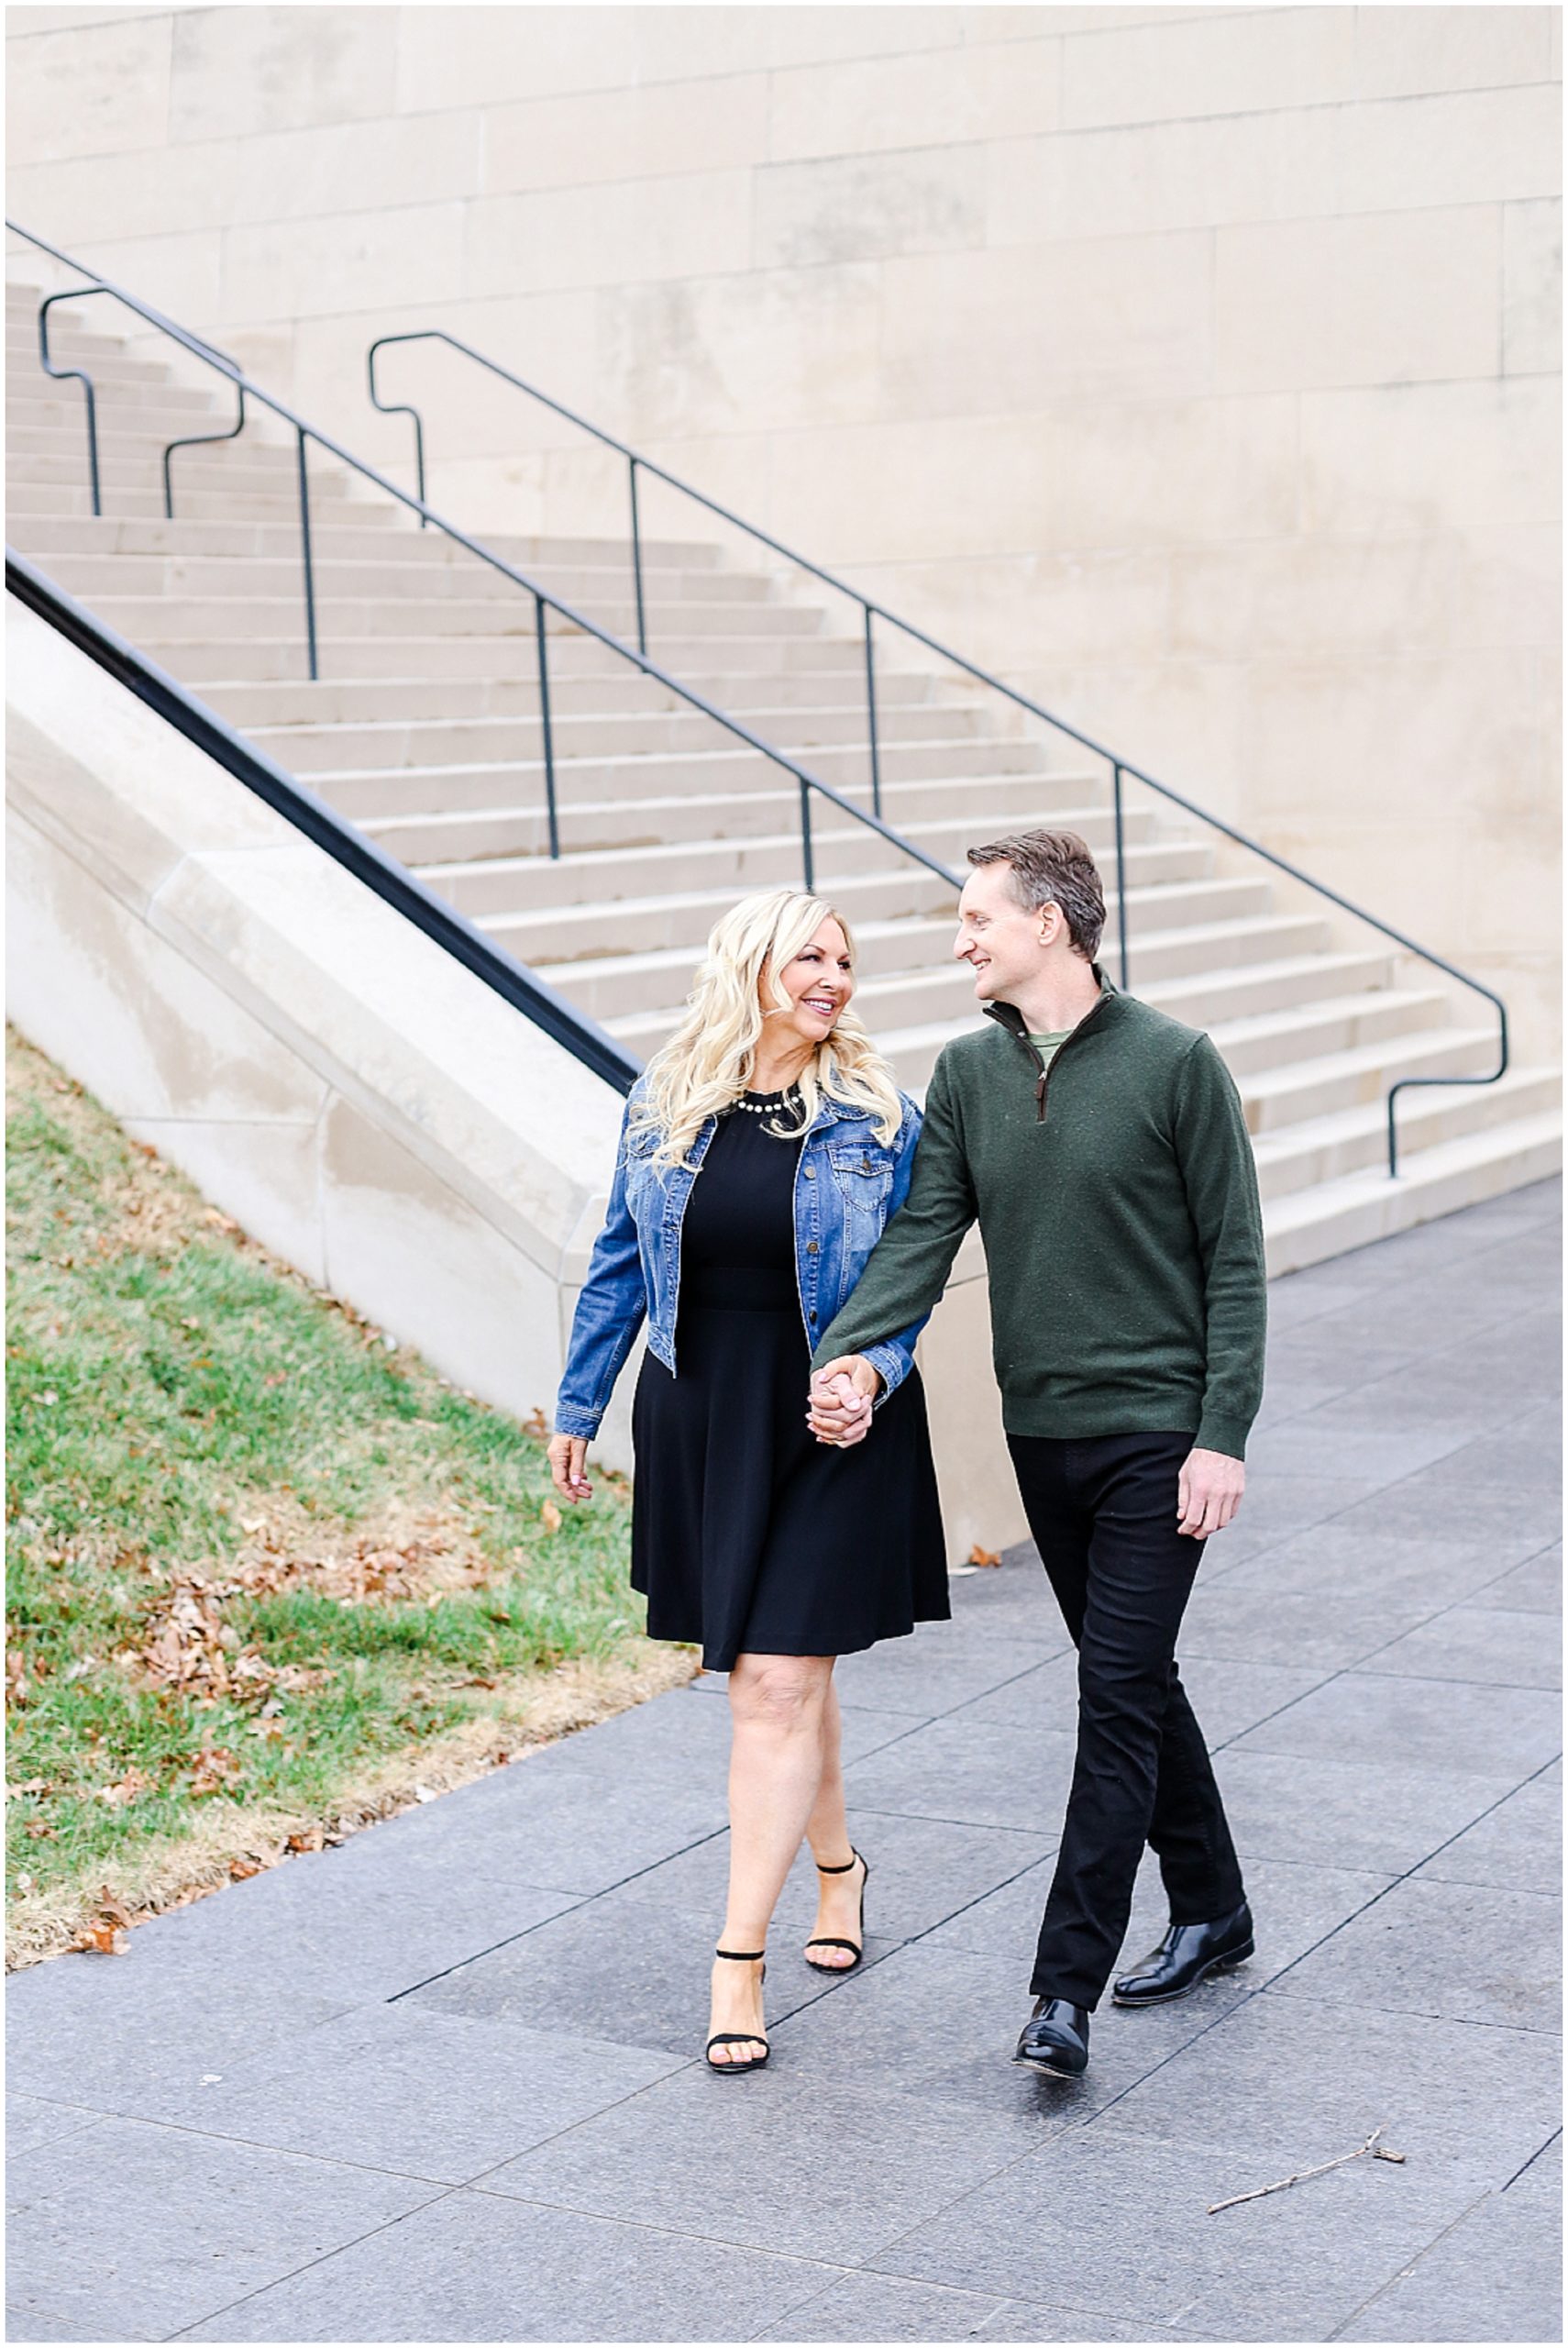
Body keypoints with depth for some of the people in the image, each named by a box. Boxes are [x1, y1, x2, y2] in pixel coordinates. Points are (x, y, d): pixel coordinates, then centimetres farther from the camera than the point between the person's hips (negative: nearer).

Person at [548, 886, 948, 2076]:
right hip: (698, 1419, 3)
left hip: (831, 1425, -3)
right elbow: (620, 1263, 11)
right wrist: (578, 1406, 14)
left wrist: (871, 1367, -17)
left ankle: (740, 1955, -3)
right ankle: (837, 1867, 38)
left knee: (777, 1683, -8)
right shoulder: (663, 1107, 3)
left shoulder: (880, 1118, -3)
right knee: (779, 1670, 14)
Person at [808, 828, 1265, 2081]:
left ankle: (1066, 1989, -5)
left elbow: (1234, 1262, -7)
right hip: (1041, 1429, 6)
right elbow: (924, 1229, -1)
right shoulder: (967, 1072, 6)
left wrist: (1223, 1435, -13)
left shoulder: (1176, 1063, -8)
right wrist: (855, 1352, -19)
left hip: (1157, 1434, -6)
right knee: (1132, 1682, 15)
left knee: (1119, 1696, -7)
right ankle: (1211, 1910, 31)